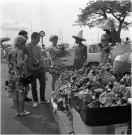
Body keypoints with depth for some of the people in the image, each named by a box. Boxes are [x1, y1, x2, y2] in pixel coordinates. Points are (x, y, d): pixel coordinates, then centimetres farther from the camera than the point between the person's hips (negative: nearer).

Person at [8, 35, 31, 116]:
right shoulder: (20, 52, -13)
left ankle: (17, 111, 22)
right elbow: (19, 64, -22)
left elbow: (10, 64, 14)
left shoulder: (11, 51, 11)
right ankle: (22, 111, 13)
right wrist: (25, 59, -8)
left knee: (15, 94, 12)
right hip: (19, 75, -8)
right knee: (21, 93, 3)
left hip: (12, 75, 8)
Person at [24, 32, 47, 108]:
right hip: (33, 69, -5)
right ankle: (35, 101, 24)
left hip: (41, 68, 5)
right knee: (34, 85, 8)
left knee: (43, 84, 11)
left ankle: (43, 99, 28)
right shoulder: (27, 47, -12)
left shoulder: (38, 47, 8)